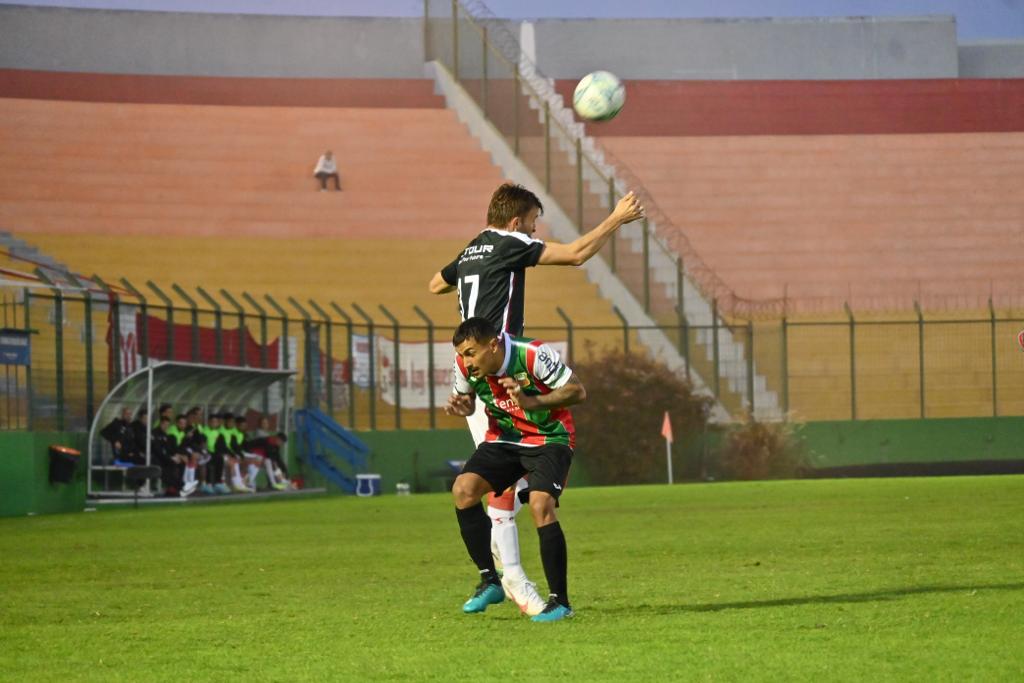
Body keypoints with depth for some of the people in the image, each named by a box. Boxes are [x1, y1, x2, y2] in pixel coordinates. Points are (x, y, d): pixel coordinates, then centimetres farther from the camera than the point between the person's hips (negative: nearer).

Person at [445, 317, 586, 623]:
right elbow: (464, 397, 10)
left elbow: (577, 391, -19)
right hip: (503, 439, 5)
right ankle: (489, 581, -8)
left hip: (549, 439, -5)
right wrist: (459, 406, -16)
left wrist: (531, 402, -33)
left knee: (540, 505, -26)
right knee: (463, 489, -18)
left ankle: (560, 601, -16)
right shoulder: (464, 366, -11)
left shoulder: (534, 355, -25)